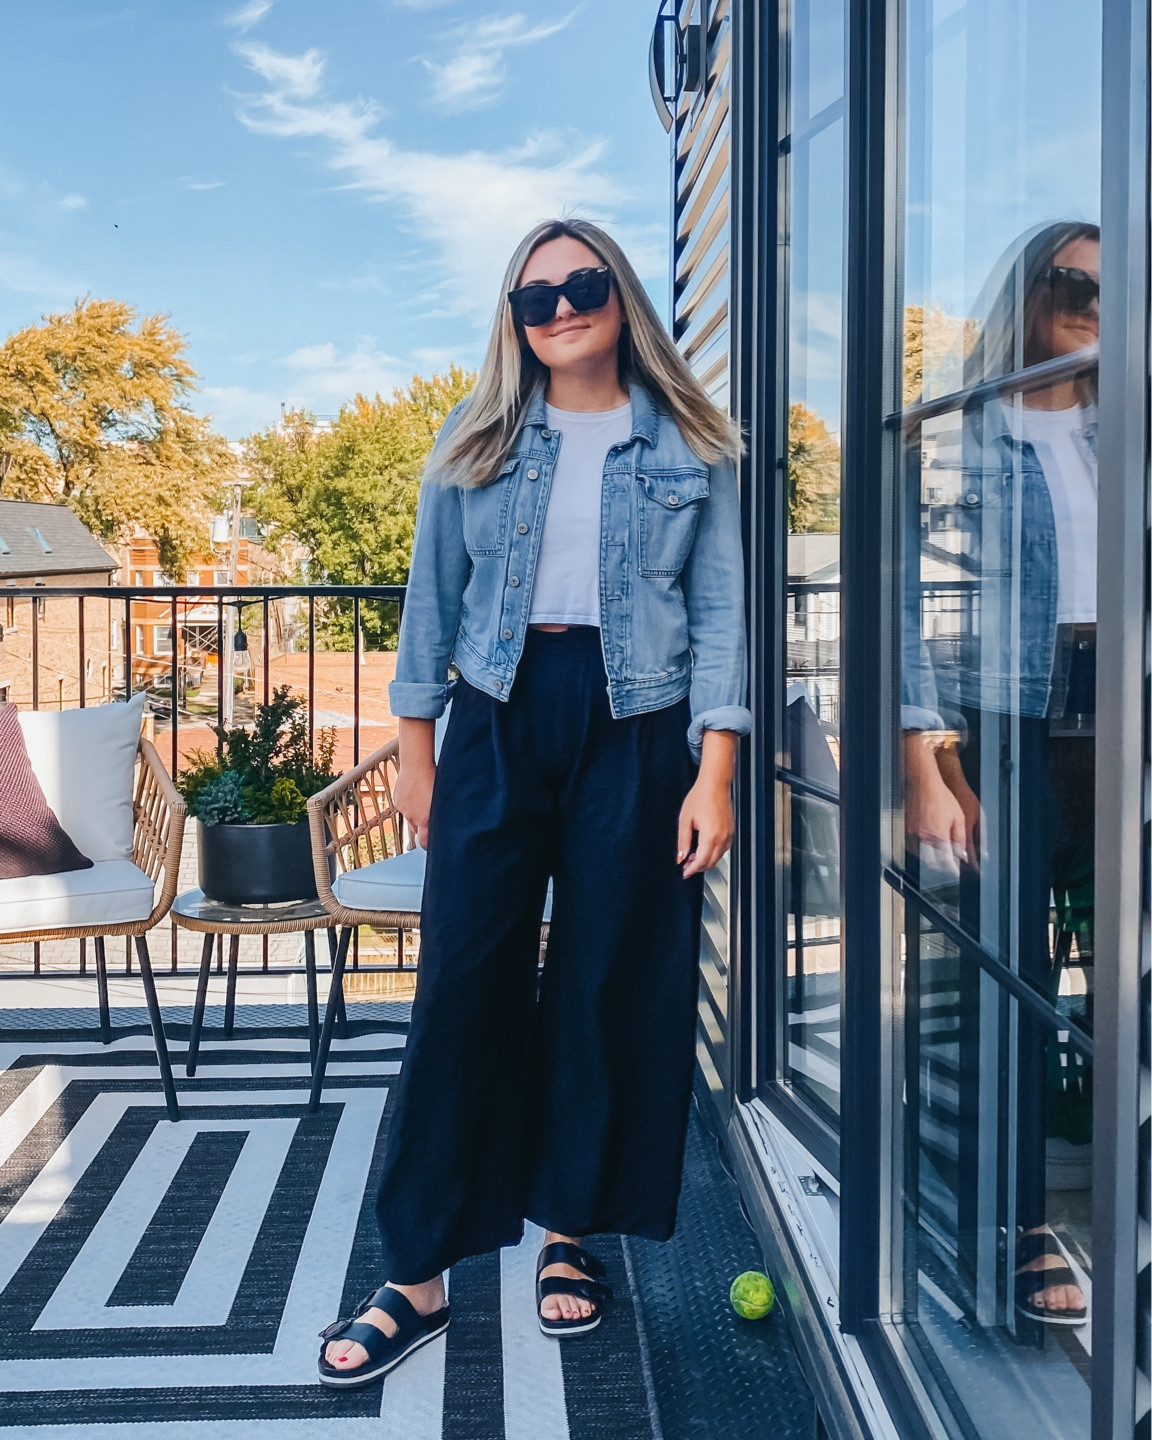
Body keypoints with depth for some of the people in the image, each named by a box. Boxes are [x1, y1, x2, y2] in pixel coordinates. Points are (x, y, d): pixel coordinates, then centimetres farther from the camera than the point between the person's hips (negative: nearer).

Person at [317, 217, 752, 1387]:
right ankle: (418, 1275, 8)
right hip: (499, 719, 1)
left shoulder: (690, 449, 5)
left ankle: (570, 1232, 24)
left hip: (636, 728, 0)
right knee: (465, 980, -2)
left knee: (610, 982, 5)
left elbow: (720, 611, 1)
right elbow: (432, 597, 10)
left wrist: (715, 773, -7)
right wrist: (415, 748, 5)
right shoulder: (477, 444, 8)